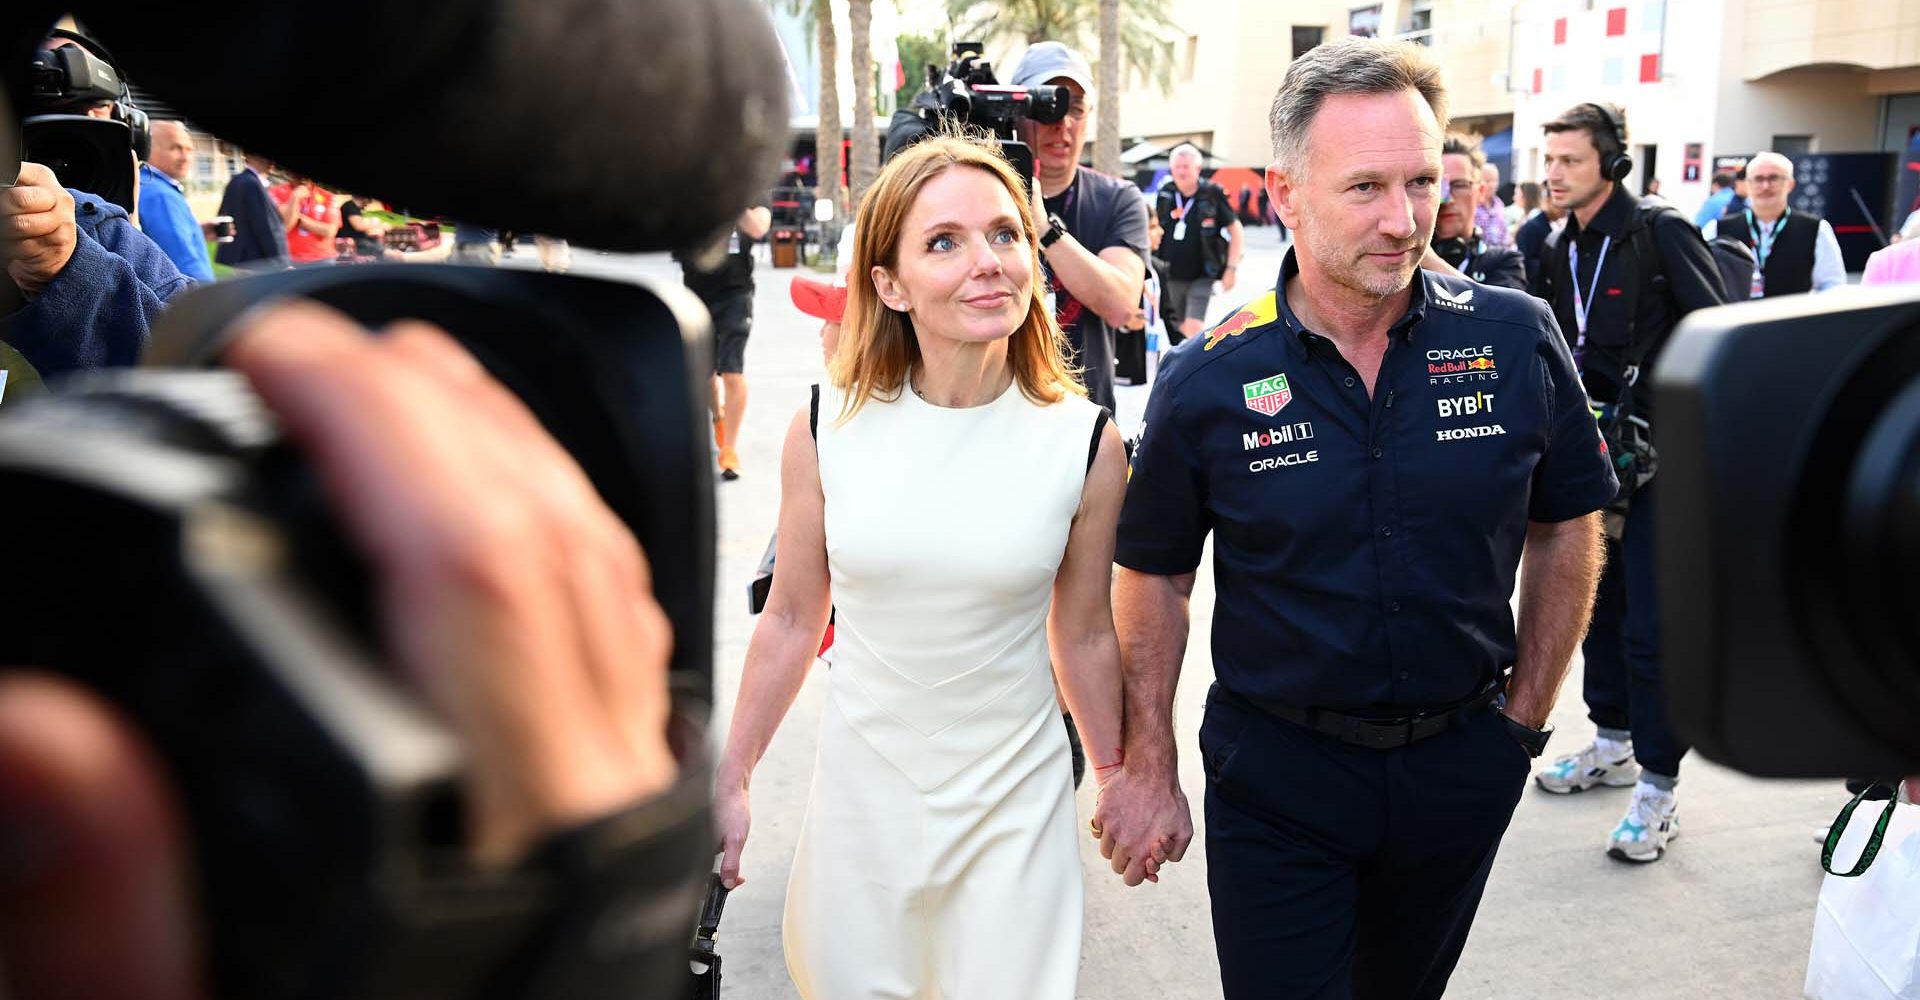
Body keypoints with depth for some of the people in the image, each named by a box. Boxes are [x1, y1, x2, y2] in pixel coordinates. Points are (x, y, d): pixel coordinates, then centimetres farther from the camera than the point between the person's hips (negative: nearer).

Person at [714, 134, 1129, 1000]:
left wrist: (1119, 785, 11)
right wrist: (730, 779, 7)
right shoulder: (827, 427, -10)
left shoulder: (1084, 443, -11)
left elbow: (1085, 637, 2)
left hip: (1015, 802, -1)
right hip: (860, 789, 1)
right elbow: (791, 619, 2)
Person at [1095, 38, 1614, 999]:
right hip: (1274, 777, -2)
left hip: (1460, 766, 3)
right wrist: (1149, 770, -5)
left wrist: (1525, 714, 4)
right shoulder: (1207, 381, -13)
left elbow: (1565, 527, 4)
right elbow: (1155, 575, -4)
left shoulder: (1517, 340, -10)